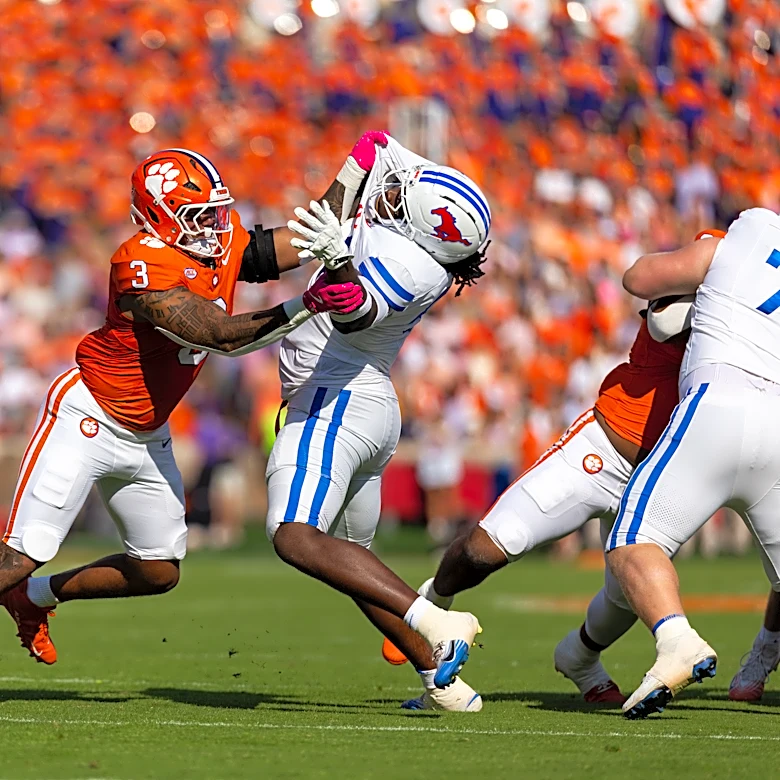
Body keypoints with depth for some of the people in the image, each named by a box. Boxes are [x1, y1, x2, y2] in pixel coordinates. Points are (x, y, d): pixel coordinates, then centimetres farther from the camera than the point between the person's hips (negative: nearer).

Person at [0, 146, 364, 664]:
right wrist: (307, 305, -39)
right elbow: (222, 336, -33)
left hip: (145, 438, 9)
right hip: (87, 421, -9)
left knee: (159, 572, 13)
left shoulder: (226, 243, -2)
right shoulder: (144, 266, -27)